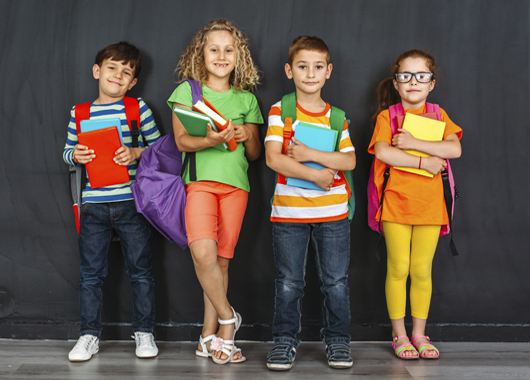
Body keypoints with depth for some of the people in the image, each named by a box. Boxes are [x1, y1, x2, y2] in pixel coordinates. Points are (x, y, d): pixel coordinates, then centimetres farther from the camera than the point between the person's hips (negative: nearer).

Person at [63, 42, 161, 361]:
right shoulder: (79, 113, 9)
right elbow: (67, 151, 15)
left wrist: (136, 153, -13)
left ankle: (144, 332, 18)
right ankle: (90, 335, 17)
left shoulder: (138, 108, 3)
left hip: (132, 202, -2)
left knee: (141, 269, 5)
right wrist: (75, 155, -7)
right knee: (91, 272, 6)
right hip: (94, 204, 2)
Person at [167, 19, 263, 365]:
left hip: (236, 183, 3)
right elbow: (182, 141, -2)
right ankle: (228, 317, 1)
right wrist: (210, 140, -21)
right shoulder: (187, 91, 8)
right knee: (203, 253, -20)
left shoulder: (246, 99, 15)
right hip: (200, 180, -2)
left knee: (221, 259, 2)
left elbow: (255, 154, 18)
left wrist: (248, 137, -4)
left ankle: (210, 333, 13)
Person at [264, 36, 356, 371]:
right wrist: (316, 175, -15)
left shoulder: (336, 116, 7)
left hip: (333, 211, 2)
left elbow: (349, 160, -3)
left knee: (336, 280, 8)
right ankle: (285, 340, 20)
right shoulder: (280, 111, -1)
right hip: (289, 211, -2)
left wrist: (310, 154, -15)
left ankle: (337, 339, 22)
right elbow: (273, 158, -12)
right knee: (289, 282, 6)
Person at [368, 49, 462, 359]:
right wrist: (424, 161, -14)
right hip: (396, 203, -2)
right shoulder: (387, 115, 2)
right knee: (399, 269, 1)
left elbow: (454, 149, -6)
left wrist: (413, 143, -13)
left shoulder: (437, 115, 10)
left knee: (422, 271, 6)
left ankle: (419, 333, 18)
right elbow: (382, 152, -16)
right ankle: (399, 334, 14)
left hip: (429, 204, 2)